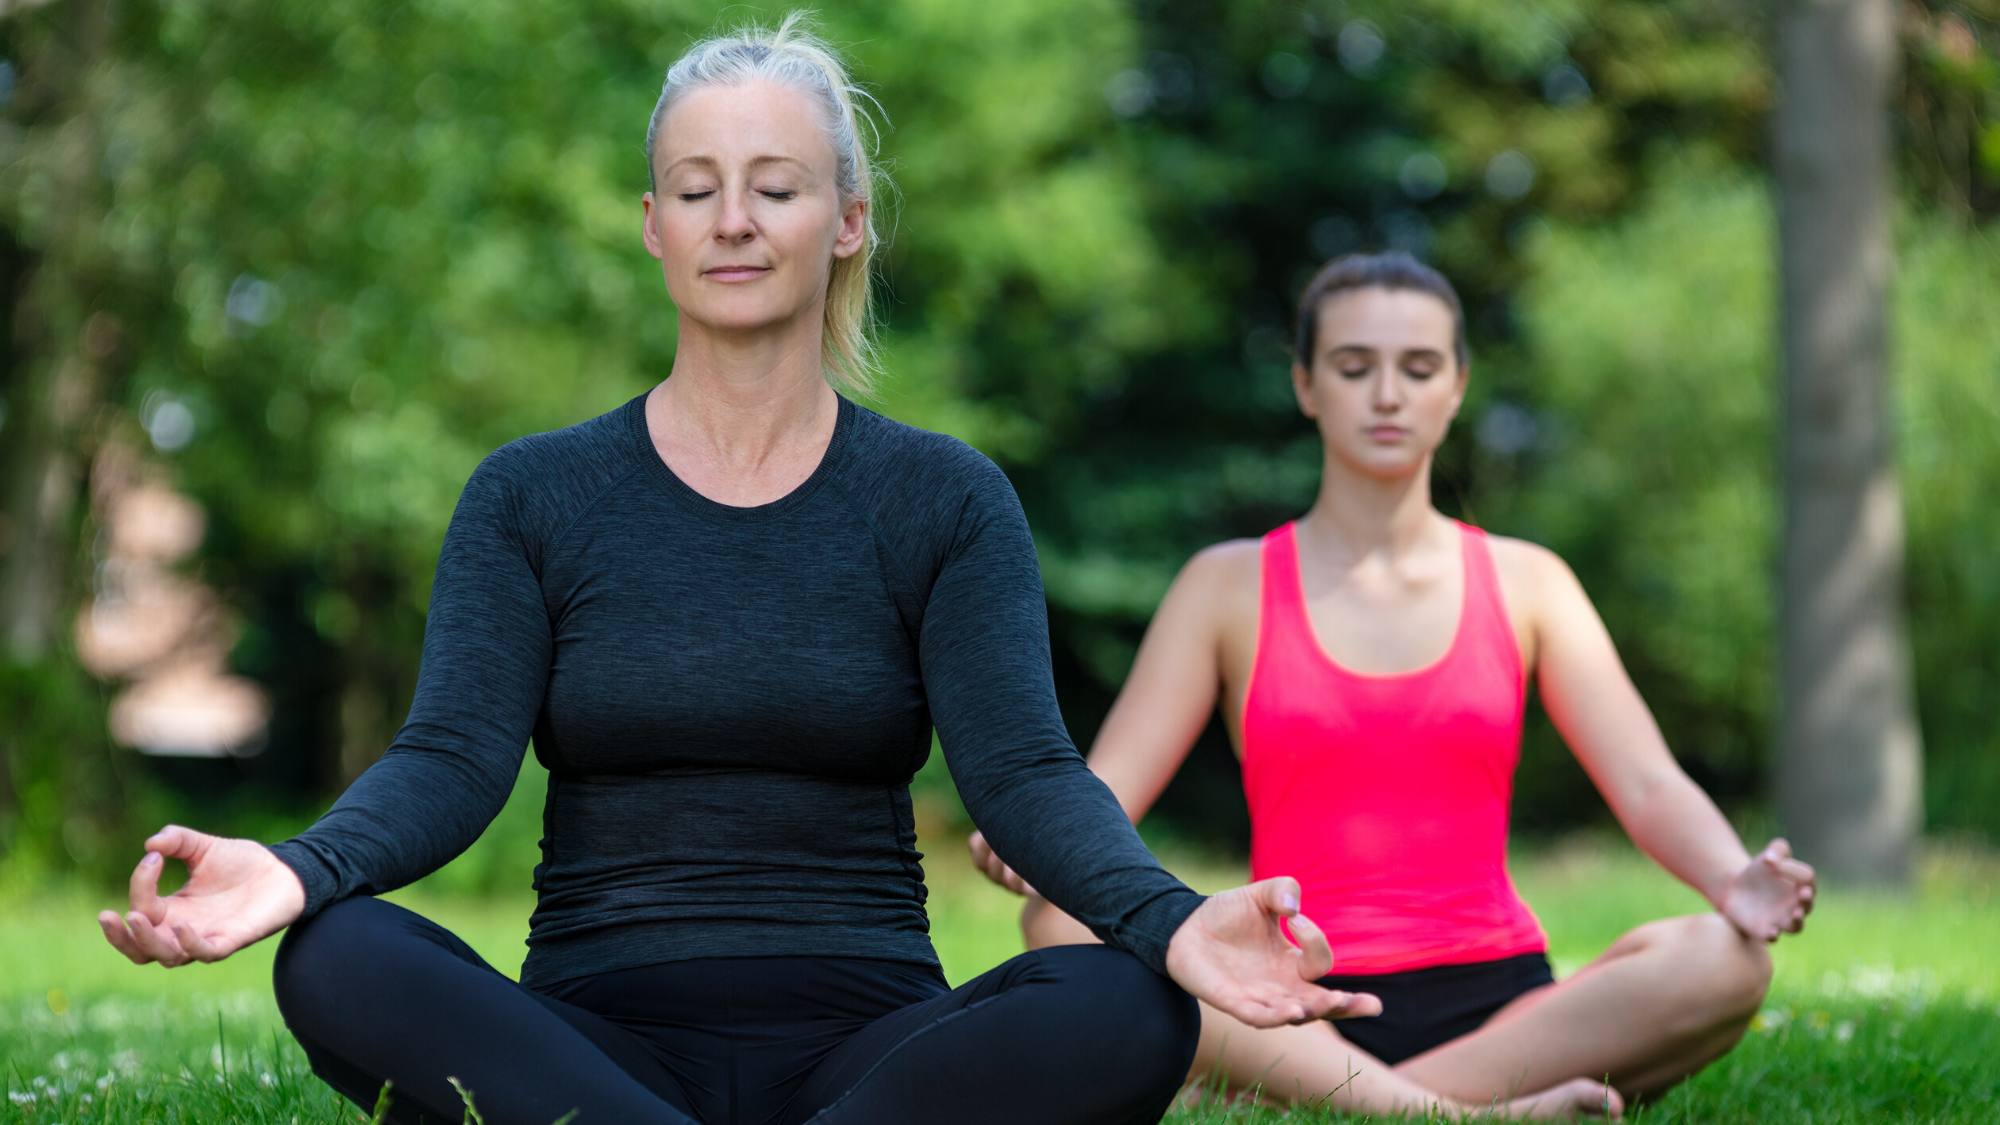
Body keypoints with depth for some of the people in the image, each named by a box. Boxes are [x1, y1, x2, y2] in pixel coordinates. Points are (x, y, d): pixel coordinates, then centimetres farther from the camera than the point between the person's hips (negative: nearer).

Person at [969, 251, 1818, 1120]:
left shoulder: (1525, 584, 12)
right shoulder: (1229, 587, 9)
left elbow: (1649, 784, 2)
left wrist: (1736, 883, -21)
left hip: (1493, 1005, 1)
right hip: (1297, 1018, -1)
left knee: (1725, 962, -28)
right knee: (1063, 924, -30)